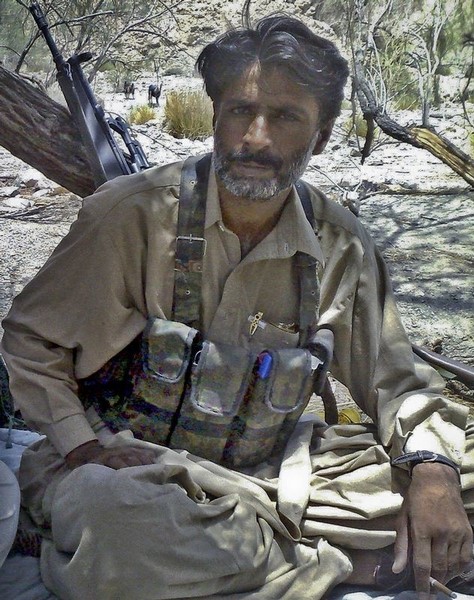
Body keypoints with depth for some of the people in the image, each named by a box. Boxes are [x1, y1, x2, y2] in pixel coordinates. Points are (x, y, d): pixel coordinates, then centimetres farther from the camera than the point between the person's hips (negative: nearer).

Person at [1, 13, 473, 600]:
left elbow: (399, 385, 4)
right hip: (131, 461, -1)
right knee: (108, 516, -39)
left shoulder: (342, 249, -4)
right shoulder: (132, 213, -13)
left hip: (269, 473, 2)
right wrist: (85, 450, -17)